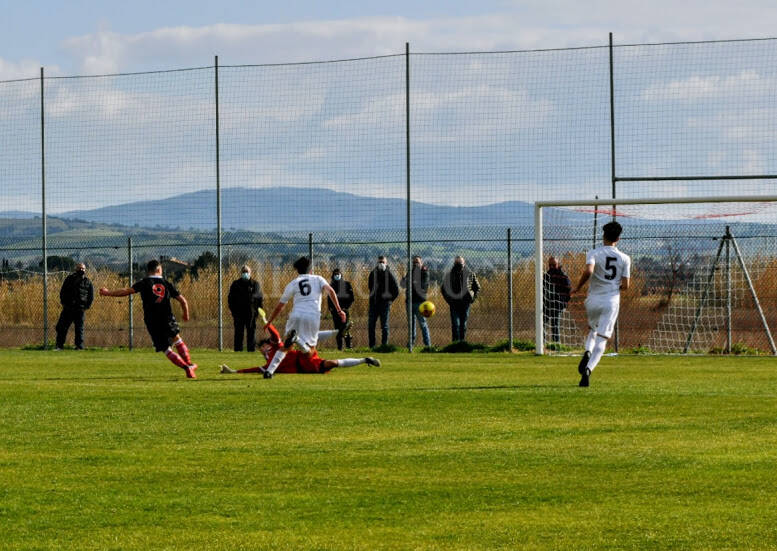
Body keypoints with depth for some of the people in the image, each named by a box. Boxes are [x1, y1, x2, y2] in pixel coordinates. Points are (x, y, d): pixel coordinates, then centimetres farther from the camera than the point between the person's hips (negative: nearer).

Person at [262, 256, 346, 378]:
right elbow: (330, 290, -2)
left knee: (285, 347, 19)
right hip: (313, 315, -2)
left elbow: (280, 306, 20)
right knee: (309, 353, 5)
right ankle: (298, 340, -28)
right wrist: (338, 310, -7)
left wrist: (268, 322, 30)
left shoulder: (292, 283, 19)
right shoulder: (318, 279, 18)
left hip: (296, 315, 2)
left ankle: (269, 370, -4)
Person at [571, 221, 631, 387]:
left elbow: (588, 270, -24)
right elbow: (625, 285, -2)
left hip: (593, 300, 1)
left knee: (593, 329, 28)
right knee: (602, 339, -3)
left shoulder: (593, 253, -4)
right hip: (612, 300, -1)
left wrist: (578, 287, -9)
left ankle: (587, 352, 0)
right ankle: (588, 368, -22)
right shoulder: (624, 258, 2)